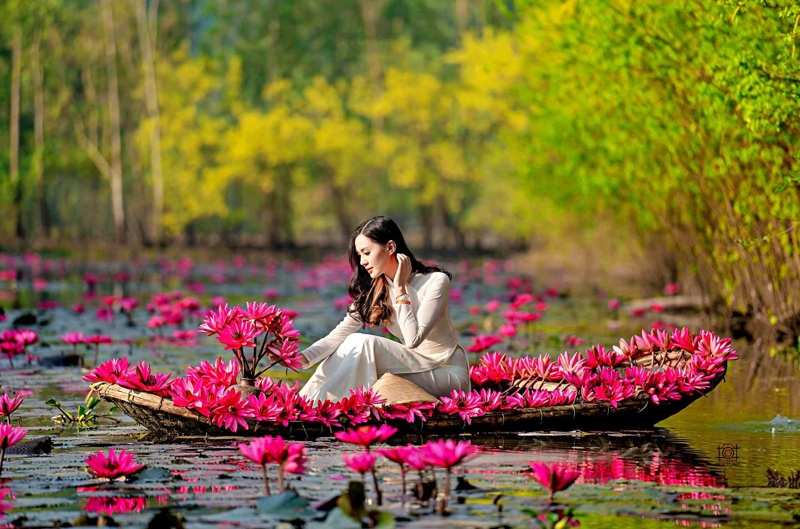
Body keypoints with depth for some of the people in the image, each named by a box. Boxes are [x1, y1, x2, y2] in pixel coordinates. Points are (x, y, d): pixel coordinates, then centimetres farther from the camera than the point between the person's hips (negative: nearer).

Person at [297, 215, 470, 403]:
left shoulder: (436, 281, -15)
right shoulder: (373, 291, 2)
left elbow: (413, 338, -23)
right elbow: (341, 334, -9)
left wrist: (400, 289, -19)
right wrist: (303, 358, -25)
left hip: (449, 374, -6)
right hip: (416, 368, 6)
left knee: (365, 344, -23)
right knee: (350, 344, -16)